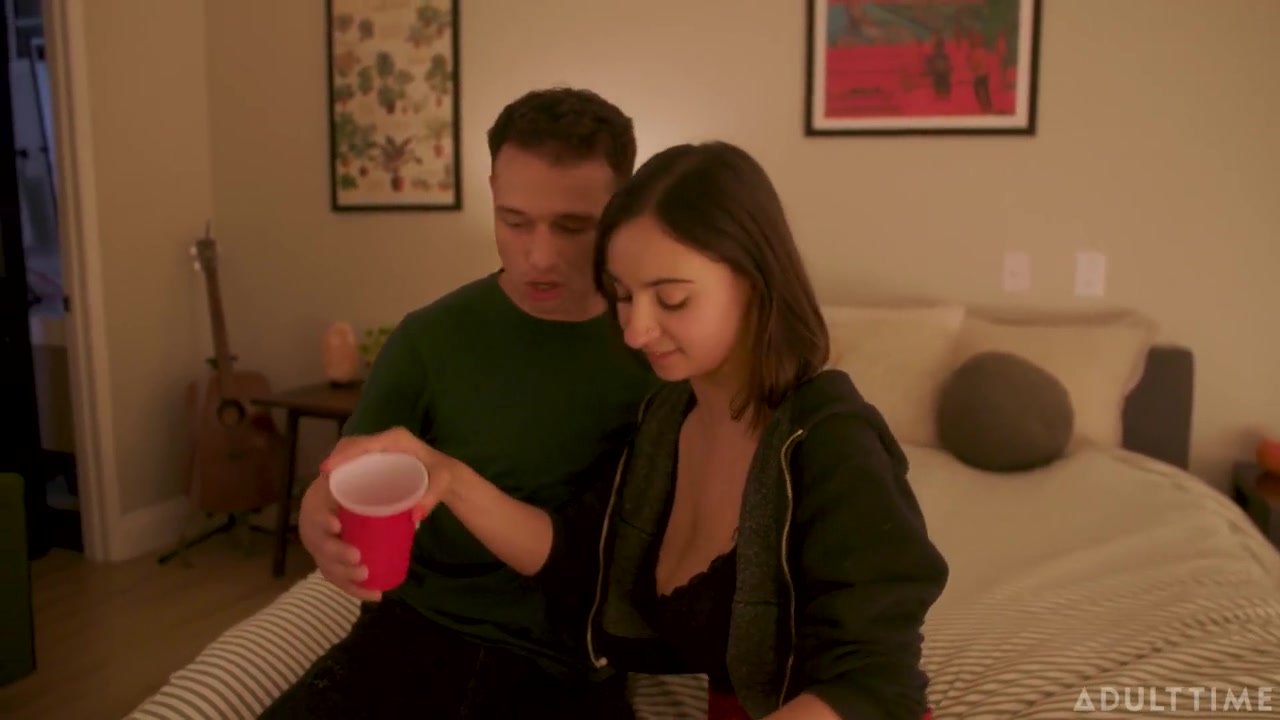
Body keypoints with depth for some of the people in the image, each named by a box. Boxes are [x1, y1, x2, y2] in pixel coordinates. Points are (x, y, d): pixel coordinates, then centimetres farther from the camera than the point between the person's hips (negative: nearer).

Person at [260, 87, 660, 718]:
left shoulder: (657, 351, -2)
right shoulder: (431, 337, -2)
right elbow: (340, 484, -2)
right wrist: (323, 528, -24)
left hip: (567, 665, -1)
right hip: (417, 630, 2)